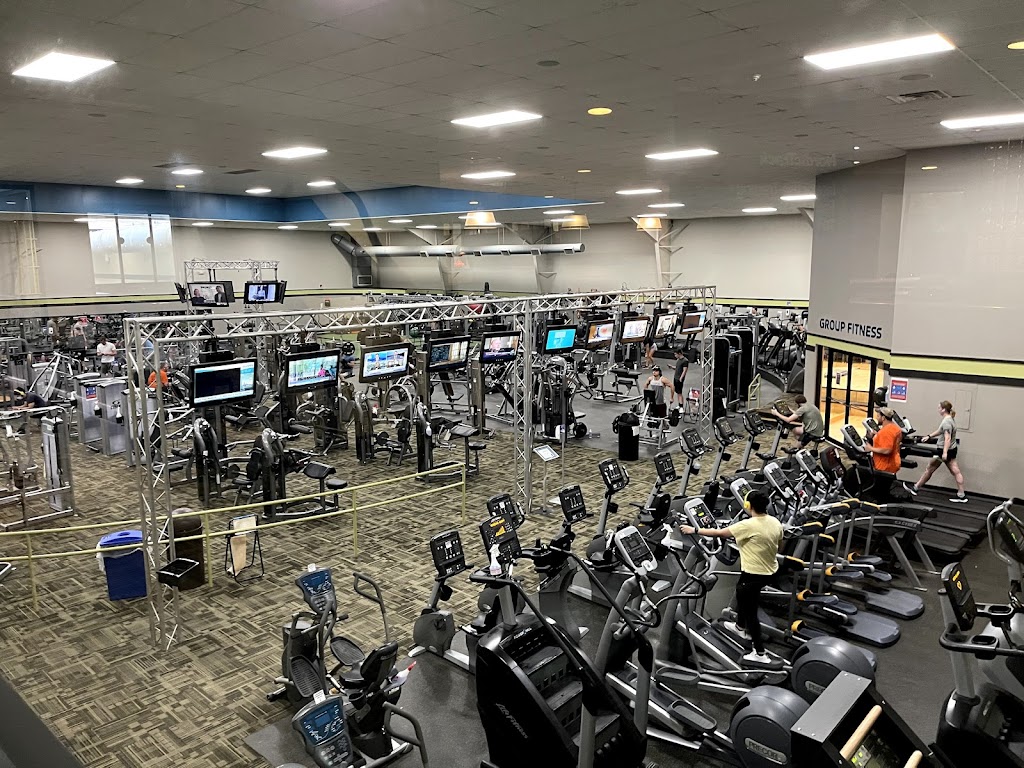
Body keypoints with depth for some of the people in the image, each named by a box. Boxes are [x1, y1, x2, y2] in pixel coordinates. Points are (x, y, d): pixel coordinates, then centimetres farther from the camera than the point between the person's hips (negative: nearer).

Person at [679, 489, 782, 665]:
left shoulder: (748, 525, -25)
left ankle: (760, 653, 12)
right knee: (742, 592, 30)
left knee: (750, 611, 6)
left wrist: (694, 530, -10)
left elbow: (720, 533, -19)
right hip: (771, 571, 8)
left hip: (754, 575, -8)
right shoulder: (775, 522, -3)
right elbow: (779, 545, 12)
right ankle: (741, 627, 49)